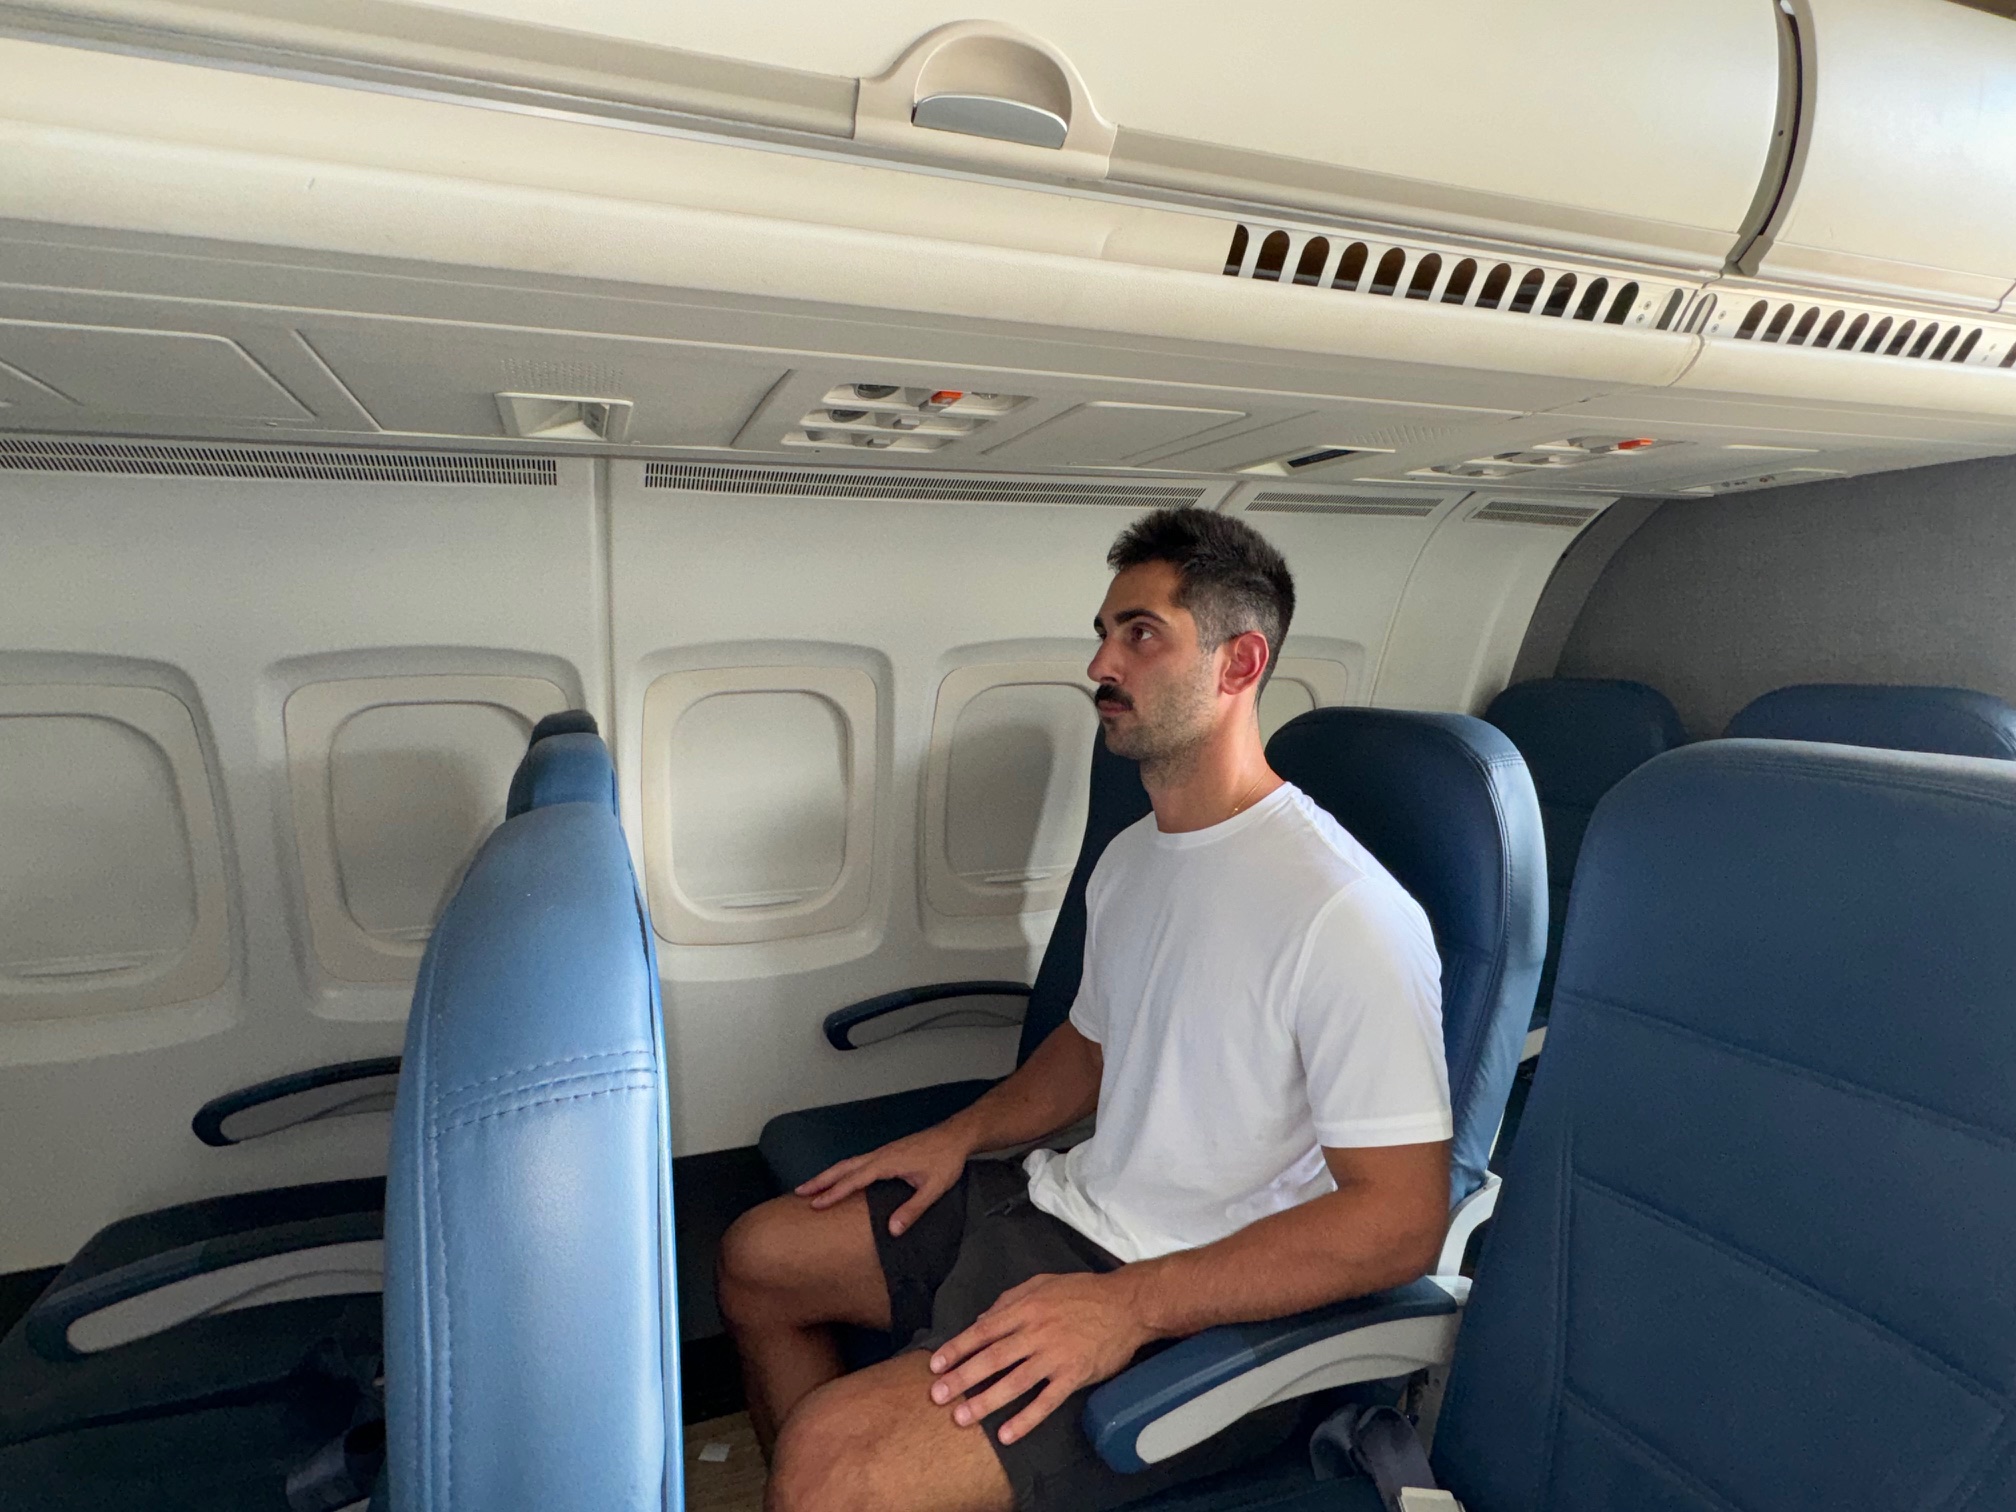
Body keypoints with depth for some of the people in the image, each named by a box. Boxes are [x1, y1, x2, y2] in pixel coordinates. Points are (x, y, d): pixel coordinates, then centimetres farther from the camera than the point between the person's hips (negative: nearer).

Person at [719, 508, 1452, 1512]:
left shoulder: (1345, 913, -23)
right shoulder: (1131, 859, 7)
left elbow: (1401, 1219, -23)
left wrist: (1129, 1304, -27)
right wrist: (961, 1135, 7)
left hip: (1198, 1317, -8)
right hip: (1063, 1203, 9)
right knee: (758, 1254, 13)